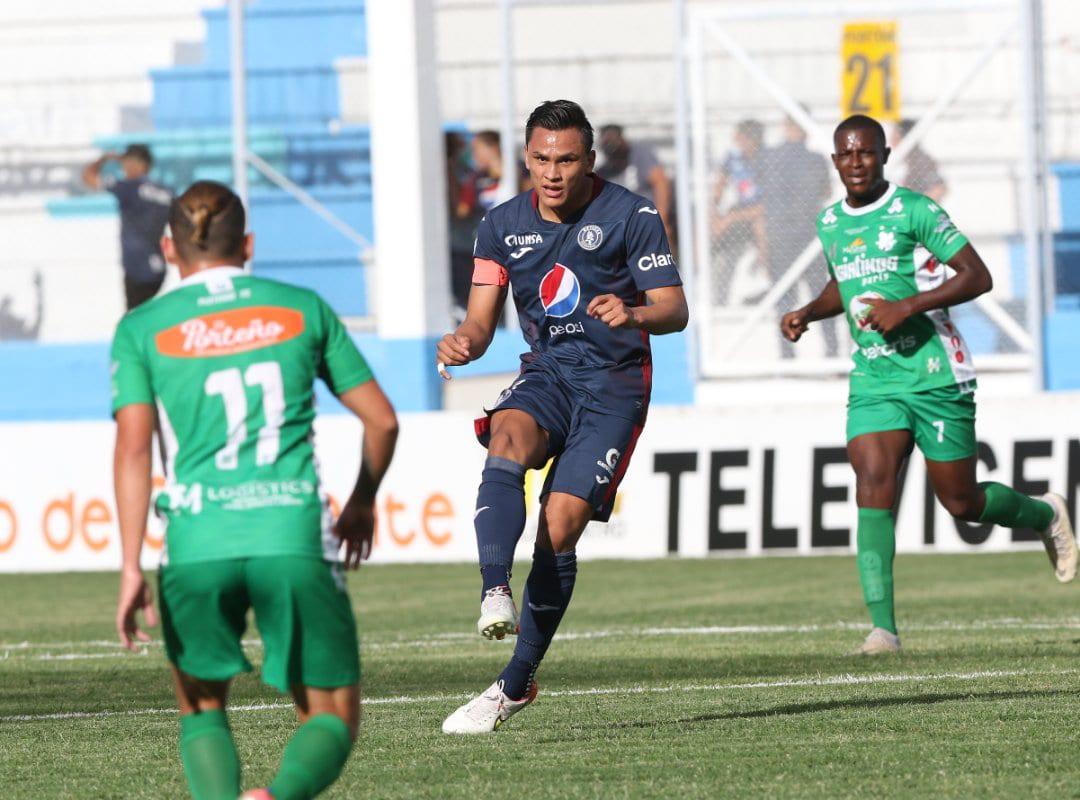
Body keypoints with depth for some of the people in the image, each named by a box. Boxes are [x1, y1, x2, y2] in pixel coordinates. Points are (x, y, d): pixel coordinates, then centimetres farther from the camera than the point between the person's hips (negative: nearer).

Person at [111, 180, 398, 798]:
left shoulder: (142, 329, 8)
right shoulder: (303, 309, 12)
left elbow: (134, 447, -3)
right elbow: (382, 419, 14)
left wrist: (132, 566, -5)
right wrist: (363, 502, 32)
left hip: (198, 542, 1)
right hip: (294, 538, 0)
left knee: (202, 707, 22)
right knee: (334, 721, 9)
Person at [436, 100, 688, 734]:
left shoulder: (631, 216, -6)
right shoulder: (504, 225, 7)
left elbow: (675, 310, -8)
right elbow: (482, 322, 6)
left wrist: (635, 313, -32)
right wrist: (464, 344, -18)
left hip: (614, 384, -3)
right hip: (545, 376, 3)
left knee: (560, 529, -15)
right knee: (507, 442, -33)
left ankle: (516, 684, -6)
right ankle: (496, 595, -49)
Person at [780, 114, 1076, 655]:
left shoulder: (912, 210, -9)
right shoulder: (830, 223, 11)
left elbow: (977, 276, -12)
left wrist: (907, 307, -21)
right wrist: (807, 313, 11)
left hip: (935, 375, -5)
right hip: (872, 381, 5)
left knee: (962, 502, 4)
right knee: (873, 484, -17)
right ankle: (882, 625, -21)